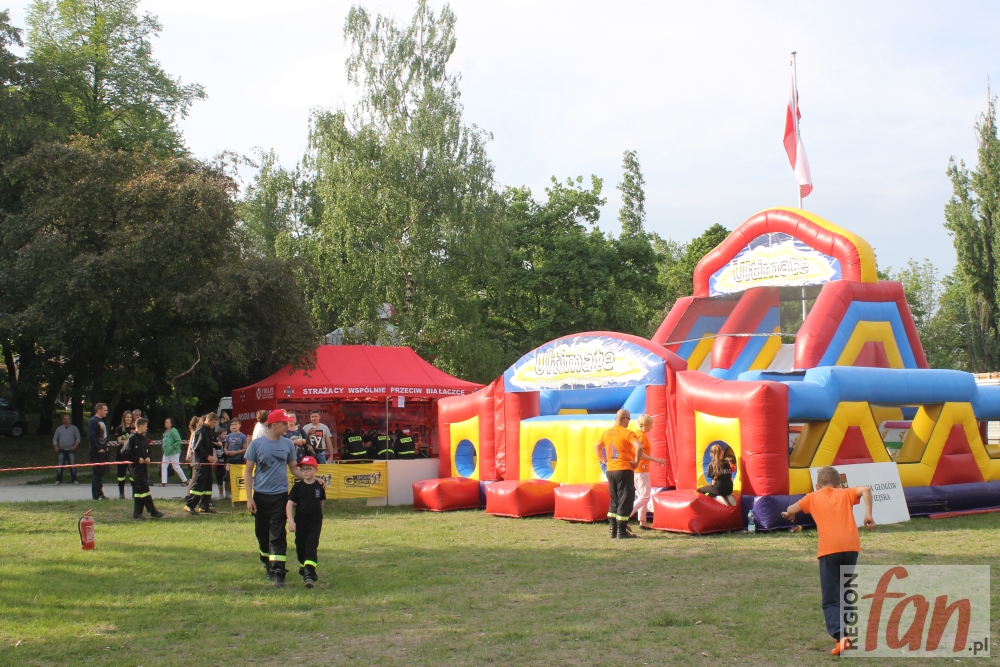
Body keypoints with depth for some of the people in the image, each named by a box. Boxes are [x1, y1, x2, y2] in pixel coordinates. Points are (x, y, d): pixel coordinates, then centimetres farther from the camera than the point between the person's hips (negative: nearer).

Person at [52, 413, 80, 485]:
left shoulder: (74, 428, 10)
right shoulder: (59, 429, 13)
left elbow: (78, 438, 7)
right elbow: (55, 439, 15)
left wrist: (75, 446, -8)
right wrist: (56, 446, -2)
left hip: (71, 450, -1)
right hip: (61, 450, 1)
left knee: (73, 465, -6)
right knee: (59, 466, -4)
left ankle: (74, 480, 0)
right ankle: (58, 480, 2)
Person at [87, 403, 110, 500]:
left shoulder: (102, 421, 18)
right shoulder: (93, 421, -12)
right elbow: (91, 437, -21)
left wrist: (106, 447, 14)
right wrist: (98, 448, -19)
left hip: (103, 451, 9)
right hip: (96, 452, -9)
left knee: (101, 473, 11)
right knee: (97, 473, -7)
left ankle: (100, 494, 15)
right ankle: (97, 495, -5)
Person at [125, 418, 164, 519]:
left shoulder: (143, 438, 14)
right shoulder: (132, 438, -11)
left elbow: (147, 450, 25)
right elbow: (126, 452, -16)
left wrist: (147, 457, 4)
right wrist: (137, 459, -16)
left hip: (143, 466, 8)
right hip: (136, 466, -8)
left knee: (139, 489, 8)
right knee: (144, 488, -8)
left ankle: (137, 513, 11)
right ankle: (152, 511, -8)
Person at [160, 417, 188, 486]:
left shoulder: (174, 431, -17)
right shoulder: (166, 432, 11)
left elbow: (179, 441, -22)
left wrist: (172, 447, -19)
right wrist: (164, 447, 14)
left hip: (174, 453, -9)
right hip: (166, 452, 9)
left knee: (176, 467, -1)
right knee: (163, 466, 1)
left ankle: (185, 480, 13)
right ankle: (163, 482, 3)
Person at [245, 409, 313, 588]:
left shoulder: (288, 444, 5)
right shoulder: (256, 444, -2)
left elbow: (294, 468, 12)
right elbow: (248, 471, 1)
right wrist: (249, 497, -5)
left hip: (280, 495, 0)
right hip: (260, 496, 0)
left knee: (278, 534, -8)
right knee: (262, 533, 10)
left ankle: (278, 571, -11)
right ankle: (268, 565, 29)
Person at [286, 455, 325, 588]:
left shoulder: (319, 487, 0)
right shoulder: (297, 486, -4)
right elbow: (290, 504, -7)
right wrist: (291, 521, -17)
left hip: (315, 522, -1)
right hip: (300, 522, 1)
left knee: (311, 548, -10)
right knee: (300, 547, 12)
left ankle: (309, 574, -17)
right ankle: (303, 567, 35)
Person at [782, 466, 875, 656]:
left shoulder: (813, 497, 17)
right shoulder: (845, 494, 21)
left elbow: (791, 510, 9)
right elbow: (865, 490, 5)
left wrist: (789, 514, 31)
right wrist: (868, 514, 4)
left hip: (829, 549, -2)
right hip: (852, 546, 3)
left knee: (830, 600, -1)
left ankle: (840, 635, -22)